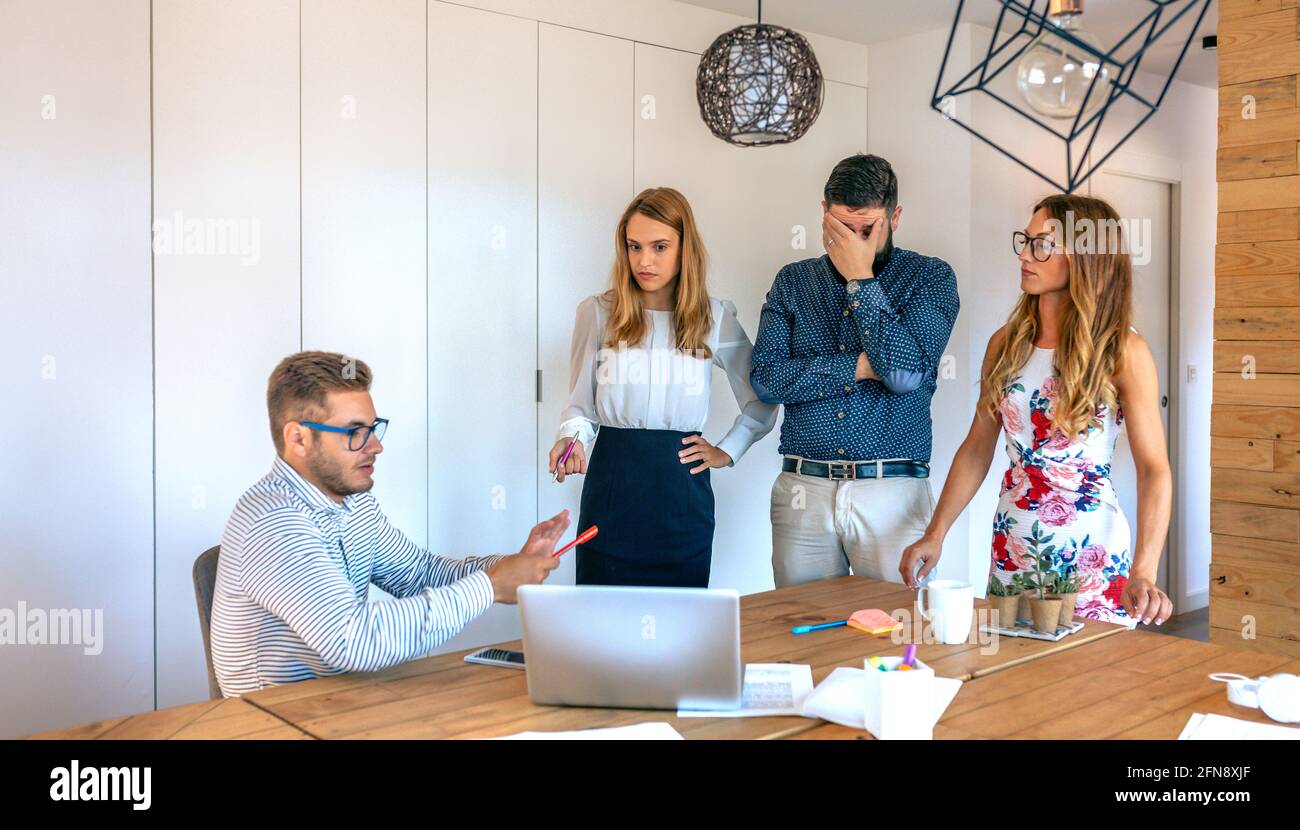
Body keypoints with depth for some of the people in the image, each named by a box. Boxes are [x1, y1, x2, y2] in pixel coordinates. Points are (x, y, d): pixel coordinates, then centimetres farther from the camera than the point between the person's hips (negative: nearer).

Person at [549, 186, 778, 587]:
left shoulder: (715, 317, 5)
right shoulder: (597, 313, 1)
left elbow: (762, 403, 15)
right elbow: (580, 404, 5)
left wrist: (726, 451, 7)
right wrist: (572, 439, -14)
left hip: (681, 490, 1)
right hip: (612, 484, -1)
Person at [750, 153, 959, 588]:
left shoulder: (930, 277, 2)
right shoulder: (793, 280, 9)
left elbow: (907, 372, -14)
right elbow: (765, 377, -3)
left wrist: (861, 279, -11)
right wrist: (859, 367, -11)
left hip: (893, 491, -2)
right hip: (803, 490, 2)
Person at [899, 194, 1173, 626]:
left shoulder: (1122, 351, -9)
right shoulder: (1006, 343, 4)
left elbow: (1153, 468, -14)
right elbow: (977, 448, 7)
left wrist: (1143, 573, -26)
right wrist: (935, 534, -1)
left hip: (1091, 555, -4)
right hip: (1010, 547, 4)